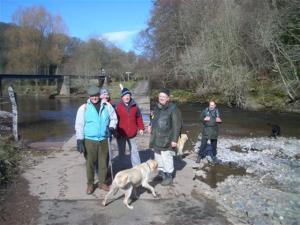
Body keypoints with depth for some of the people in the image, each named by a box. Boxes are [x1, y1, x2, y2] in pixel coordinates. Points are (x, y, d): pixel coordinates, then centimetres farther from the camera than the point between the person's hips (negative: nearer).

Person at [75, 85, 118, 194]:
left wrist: (111, 127, -10)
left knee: (103, 162, 12)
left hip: (104, 140, 2)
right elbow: (79, 125, -4)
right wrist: (79, 141, -9)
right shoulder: (84, 108, -5)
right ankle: (90, 184, 25)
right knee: (90, 163, 8)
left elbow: (113, 118, 11)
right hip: (90, 140, -2)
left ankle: (102, 182, 30)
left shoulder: (107, 106, 0)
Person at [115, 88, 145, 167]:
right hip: (121, 134, -2)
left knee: (134, 151, 9)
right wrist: (115, 131, -7)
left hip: (132, 133, 2)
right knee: (121, 152, 10)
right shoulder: (118, 106, -6)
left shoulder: (134, 106, 2)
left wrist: (141, 128, 8)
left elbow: (139, 117, 10)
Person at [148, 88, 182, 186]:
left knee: (166, 158, -2)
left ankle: (169, 177, 15)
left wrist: (174, 139, -18)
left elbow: (177, 125, -15)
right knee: (158, 157, 18)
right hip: (156, 139, 8)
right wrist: (150, 125, 5)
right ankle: (161, 172, 36)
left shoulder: (173, 108, -14)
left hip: (166, 140, -8)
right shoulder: (156, 107, 10)